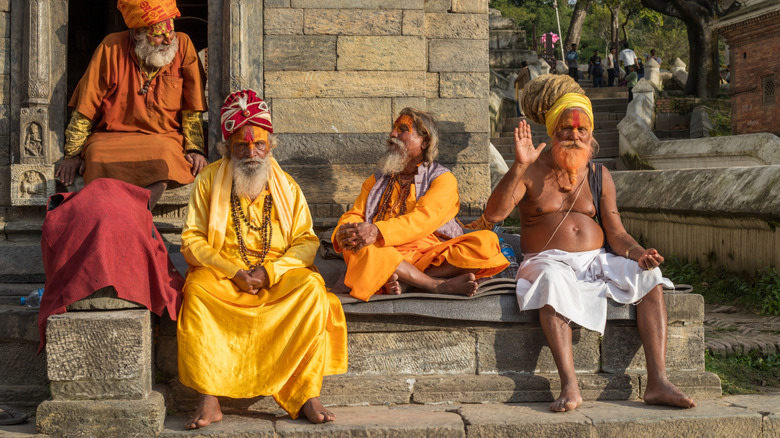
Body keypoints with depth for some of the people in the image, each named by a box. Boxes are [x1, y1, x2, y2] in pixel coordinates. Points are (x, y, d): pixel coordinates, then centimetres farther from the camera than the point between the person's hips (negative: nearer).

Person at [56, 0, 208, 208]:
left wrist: (195, 149, -5)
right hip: (112, 137, 0)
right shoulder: (112, 48, -2)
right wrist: (73, 153, -2)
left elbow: (193, 109, 6)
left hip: (164, 138, 0)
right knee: (98, 156, -34)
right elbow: (86, 106, 3)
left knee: (163, 158, -35)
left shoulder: (183, 45, 1)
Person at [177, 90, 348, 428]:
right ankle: (209, 400, -33)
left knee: (312, 288, -29)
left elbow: (306, 241, 4)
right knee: (197, 290, -33)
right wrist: (234, 271, -13)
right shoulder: (208, 180, 5)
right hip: (221, 273, -1)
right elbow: (192, 240, 0)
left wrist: (270, 270, -14)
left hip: (279, 273, 1)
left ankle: (306, 394, -28)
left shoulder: (286, 185, 9)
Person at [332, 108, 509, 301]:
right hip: (387, 256, 1)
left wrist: (377, 231, -25)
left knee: (486, 242, -26)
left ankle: (405, 281, -33)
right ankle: (438, 284, -34)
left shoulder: (442, 178, 9)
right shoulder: (376, 181, 24)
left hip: (432, 253, -1)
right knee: (357, 249, -32)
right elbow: (354, 215, 13)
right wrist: (343, 233, -14)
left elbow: (425, 219, -9)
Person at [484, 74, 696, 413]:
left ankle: (658, 382, -27)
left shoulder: (599, 175, 14)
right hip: (548, 260, -4)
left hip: (596, 261, 4)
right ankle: (569, 386, -44)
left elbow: (616, 234, 9)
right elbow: (493, 214, -14)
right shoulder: (532, 171, 2)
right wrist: (520, 166, -23)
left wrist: (639, 254, -13)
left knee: (650, 277, -21)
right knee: (552, 280, -39)